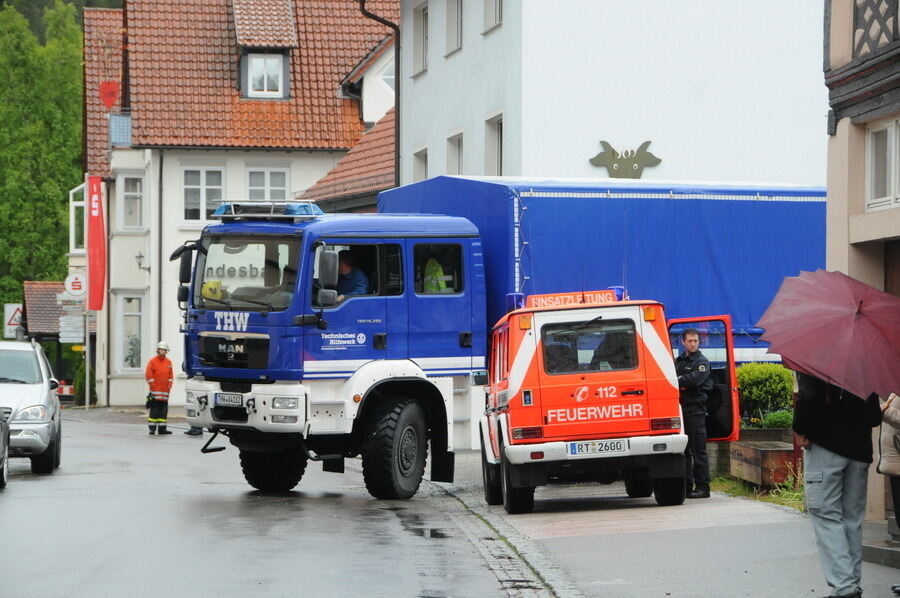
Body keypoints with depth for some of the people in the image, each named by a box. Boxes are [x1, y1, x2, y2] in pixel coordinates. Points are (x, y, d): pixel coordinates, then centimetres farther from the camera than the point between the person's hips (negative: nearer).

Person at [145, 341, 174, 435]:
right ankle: (152, 428, -6)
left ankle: (162, 428, 10)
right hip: (155, 390, -5)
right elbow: (148, 375, -6)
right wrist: (154, 386, -9)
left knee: (164, 410, 6)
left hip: (165, 390, 5)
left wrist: (169, 385, 5)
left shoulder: (168, 362, 12)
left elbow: (170, 375, 17)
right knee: (154, 409, -8)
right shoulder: (152, 361, -3)